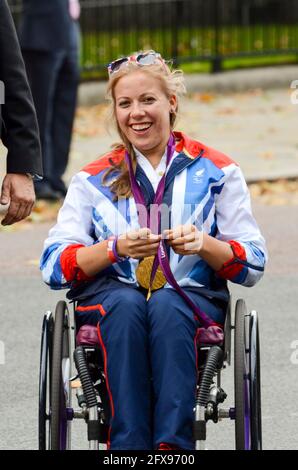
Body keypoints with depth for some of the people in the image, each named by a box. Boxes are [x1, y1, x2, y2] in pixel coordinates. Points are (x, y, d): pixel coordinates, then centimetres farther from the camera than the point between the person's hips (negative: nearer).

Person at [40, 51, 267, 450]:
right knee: (126, 305, -36)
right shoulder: (93, 179, 16)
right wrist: (116, 248, -16)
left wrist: (204, 244, -14)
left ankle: (173, 442, -47)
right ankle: (129, 445, -46)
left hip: (193, 297, -1)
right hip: (110, 295, 1)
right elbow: (54, 266, 3)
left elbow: (253, 265, 7)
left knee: (166, 305, -37)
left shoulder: (216, 171, 14)